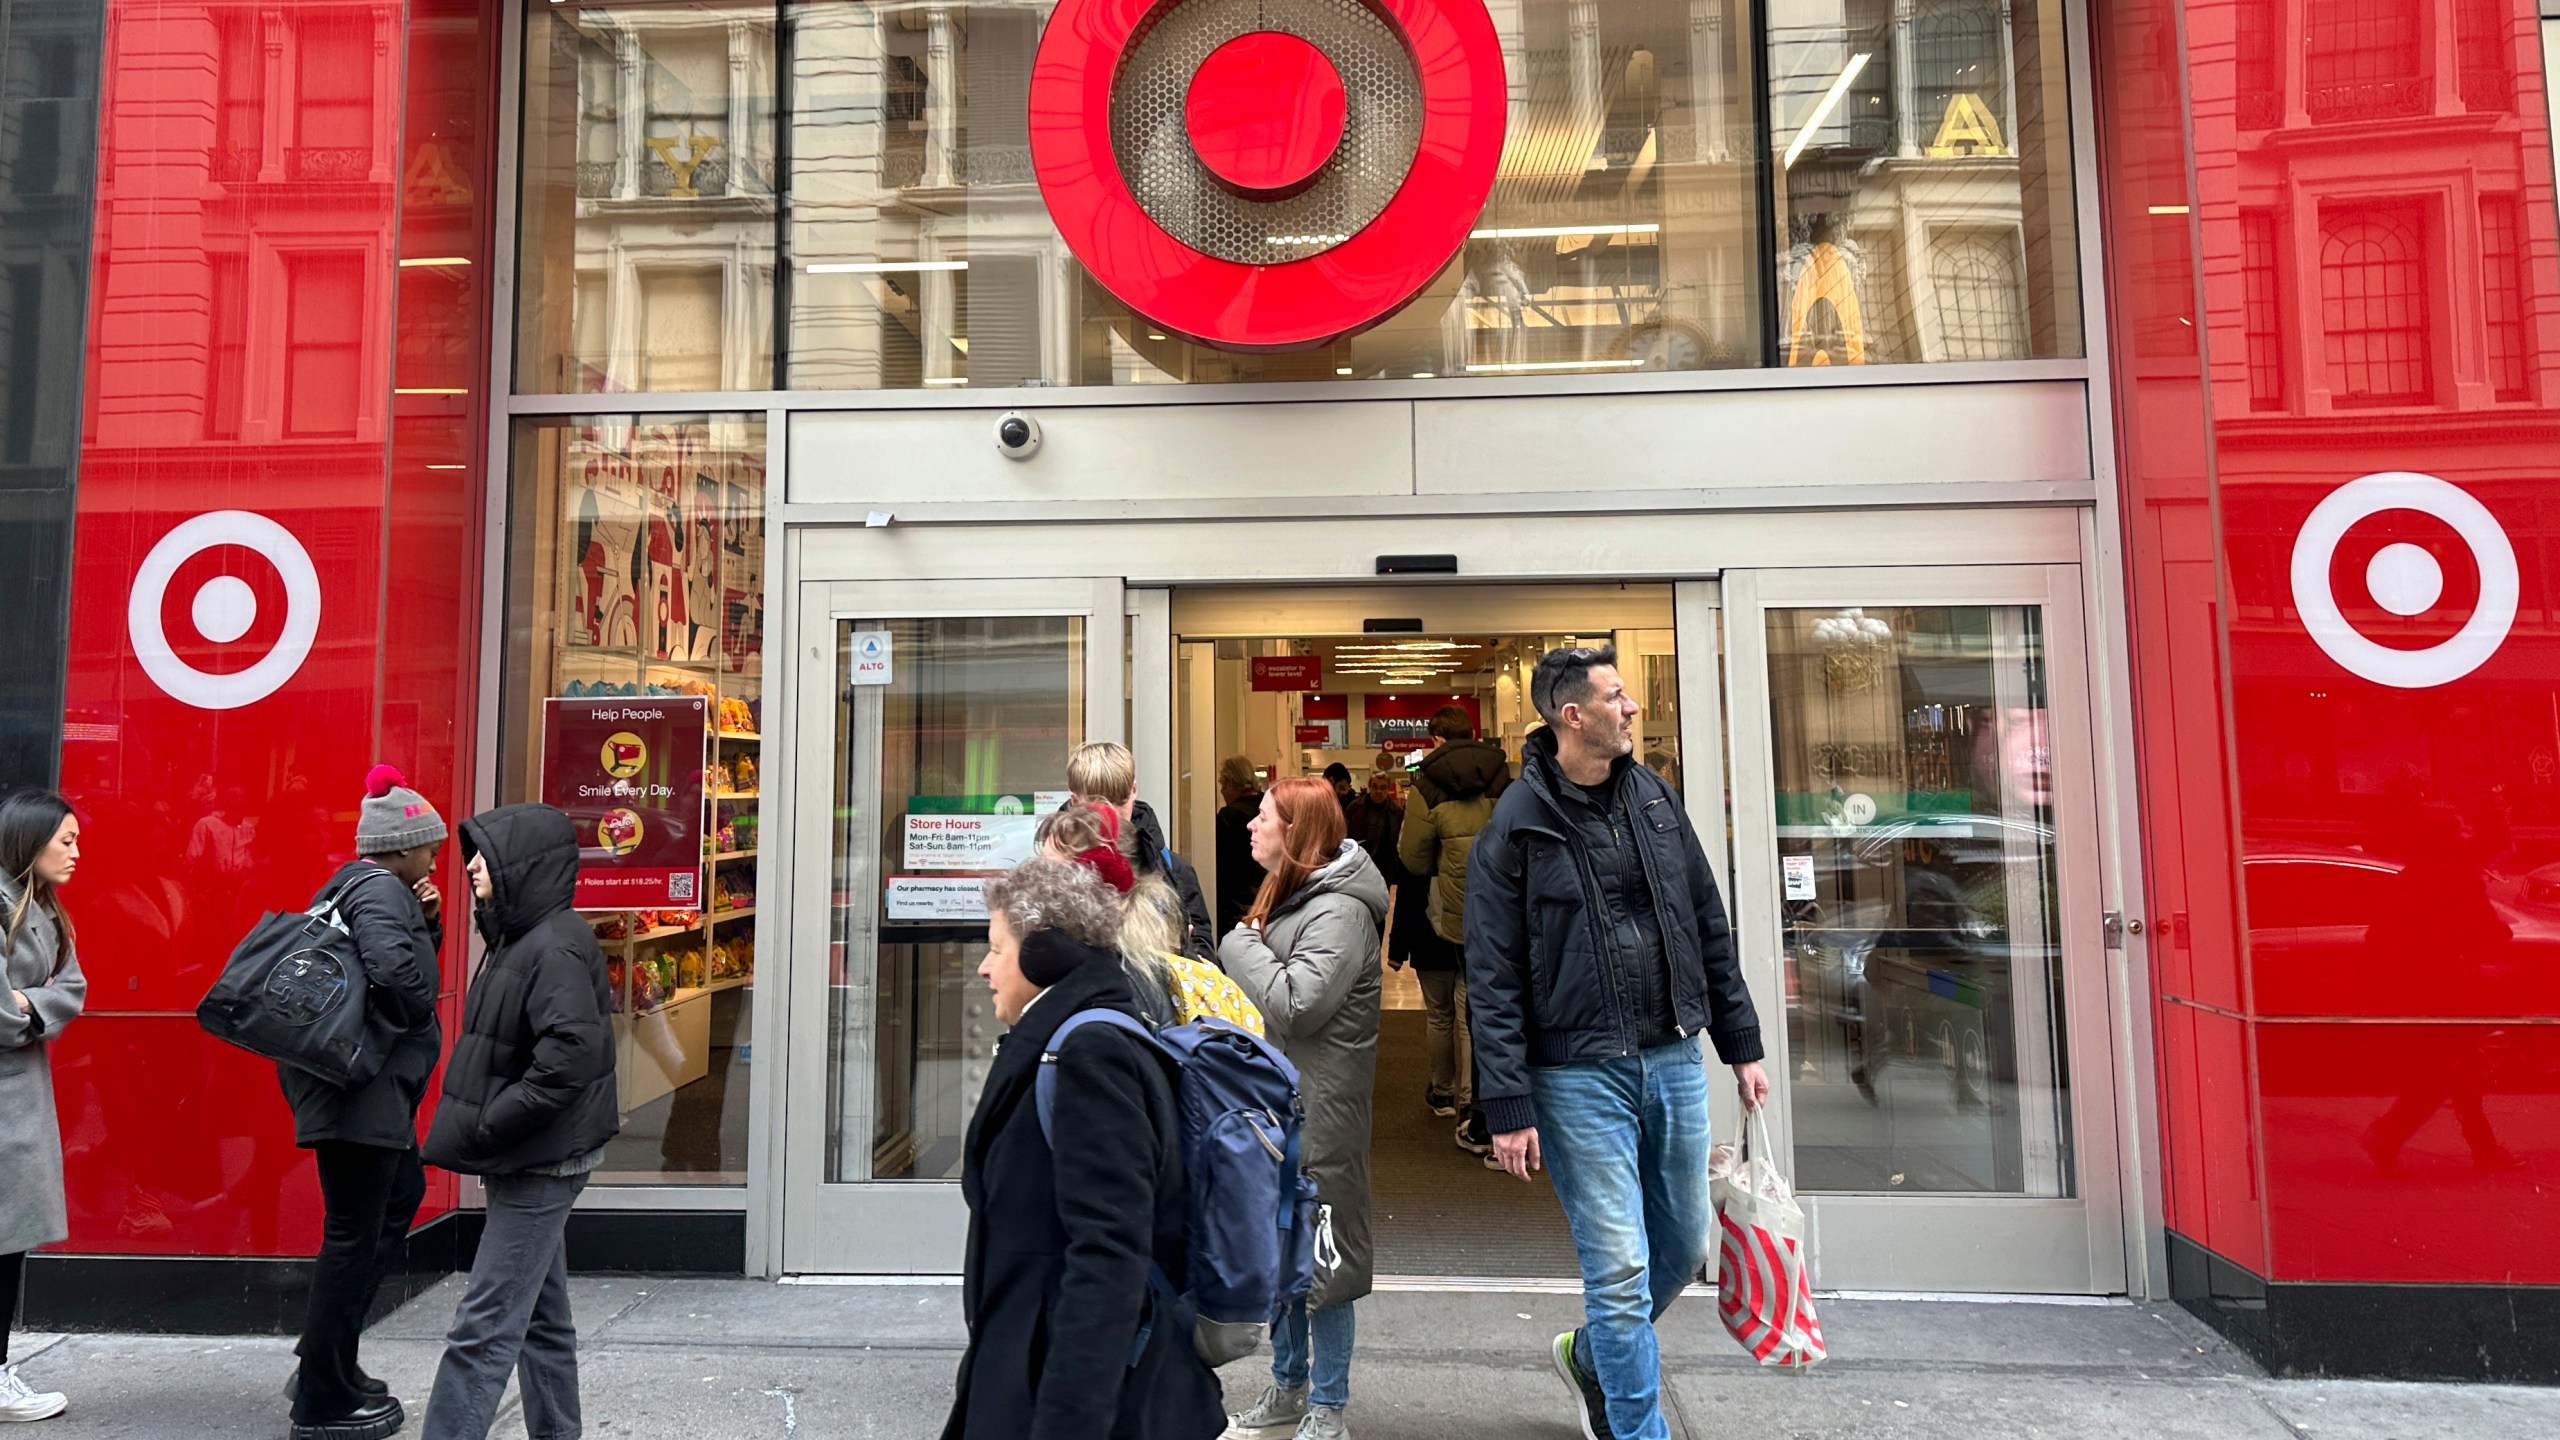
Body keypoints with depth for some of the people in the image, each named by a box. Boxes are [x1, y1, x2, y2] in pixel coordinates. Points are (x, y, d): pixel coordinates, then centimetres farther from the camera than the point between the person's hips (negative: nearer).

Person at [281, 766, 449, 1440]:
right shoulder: (379, 889, -16)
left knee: (401, 1196, 22)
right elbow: (395, 970, -33)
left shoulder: (362, 885, 16)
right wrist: (411, 1022, -15)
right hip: (360, 1087, -11)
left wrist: (428, 921, 5)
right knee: (354, 1235, -1)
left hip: (373, 1086, 11)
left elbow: (414, 955, 22)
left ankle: (328, 1363, 30)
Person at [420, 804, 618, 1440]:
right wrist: (481, 1128, 10)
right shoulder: (519, 939, 12)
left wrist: (488, 1126, -21)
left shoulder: (555, 948, -20)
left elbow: (573, 1054, -29)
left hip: (541, 1165, -10)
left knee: (484, 1327, -5)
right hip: (533, 1161, 10)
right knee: (541, 1315, 18)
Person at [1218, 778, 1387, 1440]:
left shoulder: (1339, 912, -18)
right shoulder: (1287, 895, 13)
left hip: (1320, 1109, -10)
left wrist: (1241, 945, -15)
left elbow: (1295, 1005, -26)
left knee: (1322, 1254, 2)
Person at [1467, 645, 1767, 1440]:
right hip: (1578, 1075, -6)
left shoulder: (1653, 797, 7)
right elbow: (1493, 981, -10)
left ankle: (1590, 1354, 42)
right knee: (1620, 1269, -1)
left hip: (1673, 1061, 6)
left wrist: (1741, 1044, 12)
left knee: (1685, 1246, 17)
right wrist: (1508, 1107, -14)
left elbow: (1708, 926, 13)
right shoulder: (1515, 827, -10)